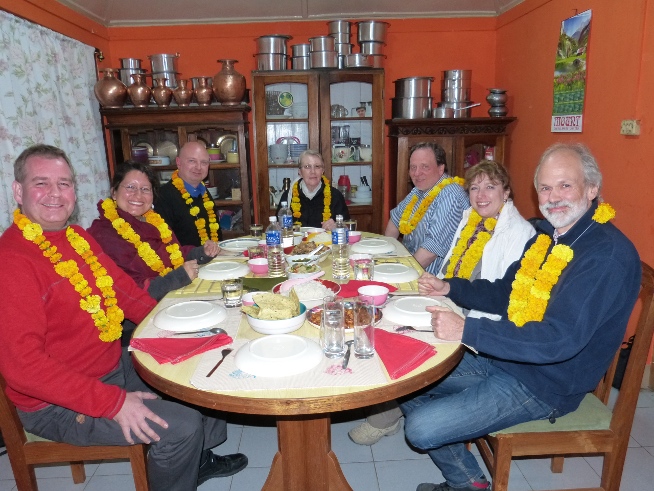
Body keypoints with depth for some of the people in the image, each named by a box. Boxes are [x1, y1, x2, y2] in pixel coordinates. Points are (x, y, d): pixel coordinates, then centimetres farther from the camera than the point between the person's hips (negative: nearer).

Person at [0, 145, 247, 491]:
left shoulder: (79, 238, 5)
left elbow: (126, 291, 11)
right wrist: (113, 402, -29)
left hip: (115, 365, 9)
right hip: (58, 402, -9)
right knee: (181, 426, -20)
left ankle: (199, 458, 34)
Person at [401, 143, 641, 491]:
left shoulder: (610, 254, -22)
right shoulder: (546, 233, 6)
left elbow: (560, 340, -30)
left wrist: (467, 330, -31)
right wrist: (450, 288, 0)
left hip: (542, 384, -9)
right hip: (502, 357, 9)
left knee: (420, 429, -15)